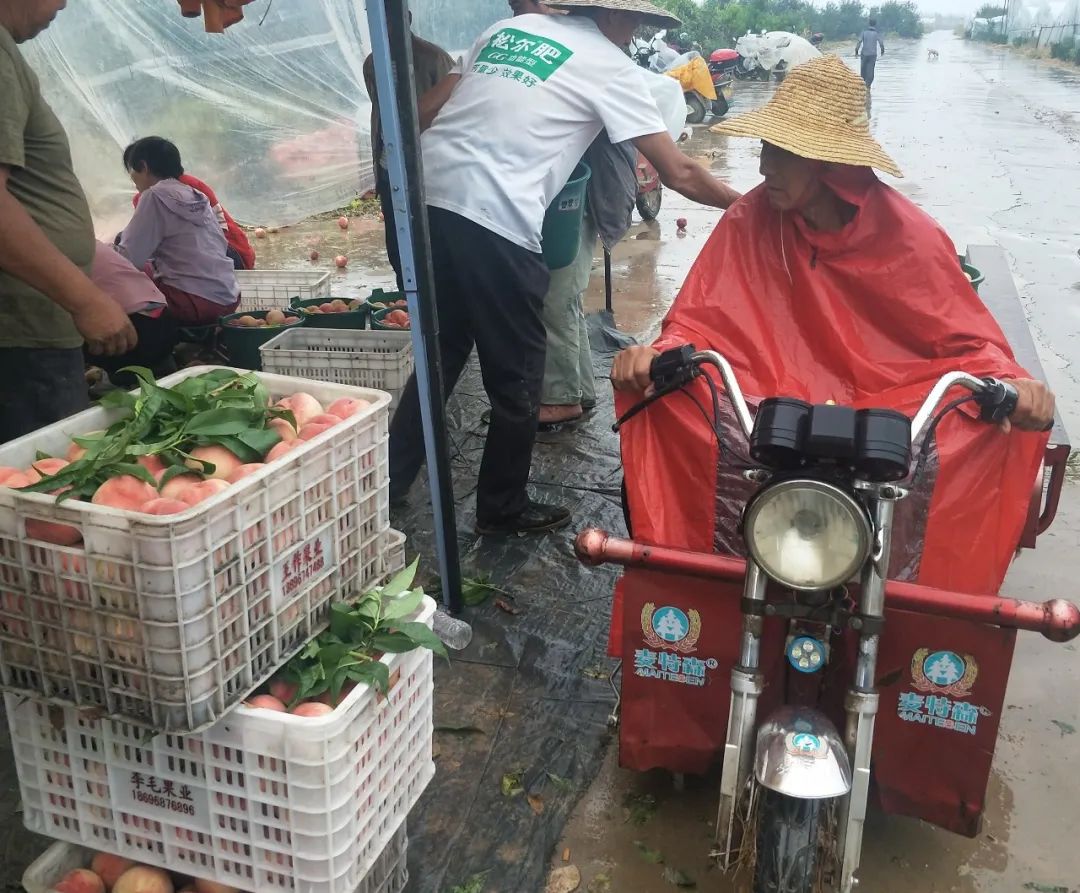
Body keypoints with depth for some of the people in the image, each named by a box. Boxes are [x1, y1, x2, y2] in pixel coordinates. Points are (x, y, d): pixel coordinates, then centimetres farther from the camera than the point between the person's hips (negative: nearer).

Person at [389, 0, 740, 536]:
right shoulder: (609, 64, 4)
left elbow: (425, 112, 19)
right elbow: (678, 174, 3)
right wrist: (744, 203, 16)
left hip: (429, 196, 7)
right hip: (495, 222, -7)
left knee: (441, 354, 20)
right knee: (517, 374, 9)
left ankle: (386, 483, 25)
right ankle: (504, 509, 24)